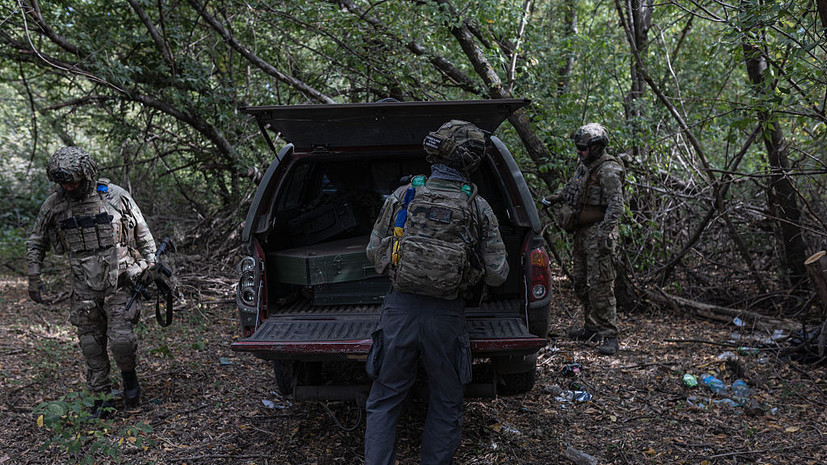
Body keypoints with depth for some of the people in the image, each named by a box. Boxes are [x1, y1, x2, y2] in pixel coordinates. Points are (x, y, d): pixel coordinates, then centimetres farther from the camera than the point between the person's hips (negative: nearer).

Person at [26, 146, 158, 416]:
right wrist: (34, 277, 7)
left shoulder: (116, 196, -5)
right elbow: (36, 242, 13)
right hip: (84, 290, 2)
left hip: (119, 285, -2)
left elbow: (142, 232, 7)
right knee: (92, 348, 6)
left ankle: (128, 374, 18)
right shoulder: (54, 205, 0)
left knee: (121, 339, -12)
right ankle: (101, 399, 19)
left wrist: (151, 262, 2)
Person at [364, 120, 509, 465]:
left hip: (399, 310, 1)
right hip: (446, 318, 0)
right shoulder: (478, 208, -4)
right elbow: (497, 274, -2)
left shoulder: (402, 197, -2)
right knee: (446, 406, 17)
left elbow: (374, 252, 5)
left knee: (384, 400, 15)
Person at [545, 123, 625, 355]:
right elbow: (572, 188, 35)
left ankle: (609, 336, -7)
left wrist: (606, 232, -31)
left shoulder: (608, 170, -14)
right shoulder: (584, 166, 15)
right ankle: (592, 327, 28)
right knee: (580, 281, 15)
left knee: (600, 285, -11)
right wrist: (557, 197, 21)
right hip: (582, 232, 9)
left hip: (598, 233, -9)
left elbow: (616, 204, -22)